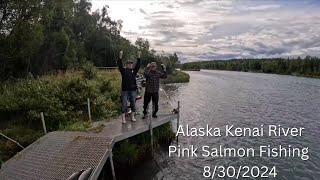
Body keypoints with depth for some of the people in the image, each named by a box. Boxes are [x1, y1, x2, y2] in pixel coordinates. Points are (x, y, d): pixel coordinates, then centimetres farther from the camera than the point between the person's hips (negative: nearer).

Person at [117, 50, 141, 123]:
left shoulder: (134, 70, 9)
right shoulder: (123, 70, 2)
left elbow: (138, 65, 1)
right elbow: (119, 65, -10)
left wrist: (139, 56, -6)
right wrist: (121, 56, -19)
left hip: (133, 90, 3)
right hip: (125, 90, -3)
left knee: (133, 104, 9)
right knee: (124, 104, 0)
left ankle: (132, 117, 22)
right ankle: (123, 118, 8)